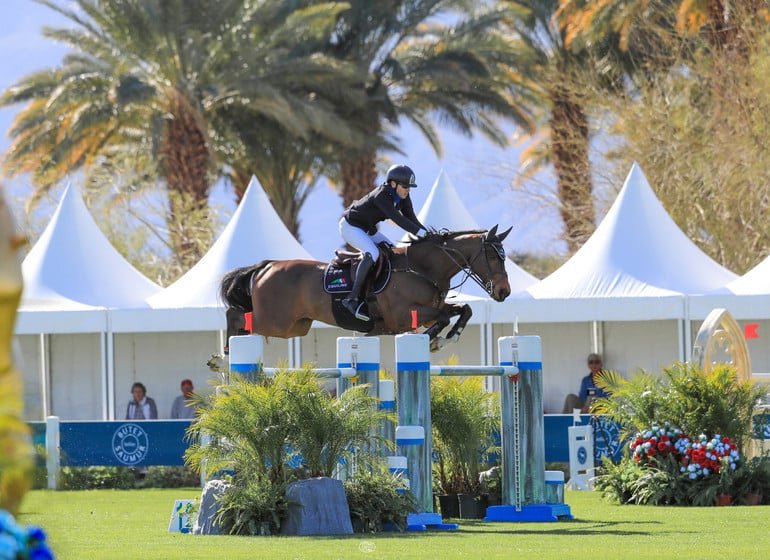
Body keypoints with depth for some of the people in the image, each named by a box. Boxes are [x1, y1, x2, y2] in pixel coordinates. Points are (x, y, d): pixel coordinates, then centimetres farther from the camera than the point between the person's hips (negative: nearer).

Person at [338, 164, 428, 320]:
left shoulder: (403, 198, -5)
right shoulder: (381, 196, -30)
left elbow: (412, 220, -7)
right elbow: (397, 219, -40)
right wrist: (420, 232, -47)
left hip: (368, 229, 10)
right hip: (350, 226, -10)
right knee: (372, 253, -31)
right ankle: (352, 299, -31)